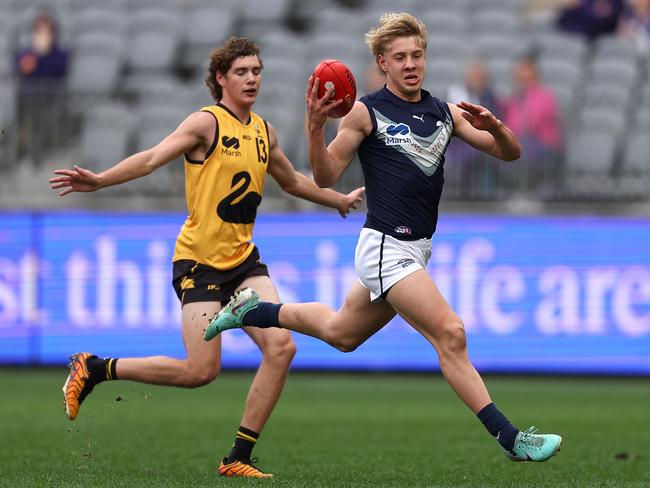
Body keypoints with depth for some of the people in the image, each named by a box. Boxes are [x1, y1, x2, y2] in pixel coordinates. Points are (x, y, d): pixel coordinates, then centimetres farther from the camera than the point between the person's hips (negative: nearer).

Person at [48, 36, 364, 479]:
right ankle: (93, 369, 7)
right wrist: (100, 180, -36)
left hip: (243, 259, 7)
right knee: (201, 371, -13)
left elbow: (293, 181, 31)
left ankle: (239, 458, -3)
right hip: (200, 259, -7)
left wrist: (341, 200, 41)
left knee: (282, 347, -12)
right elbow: (152, 159, -21)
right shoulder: (207, 122, -9)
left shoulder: (264, 131, 12)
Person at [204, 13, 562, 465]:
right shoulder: (367, 112, -7)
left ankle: (253, 311, 42)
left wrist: (493, 125, -15)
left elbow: (509, 153, 7)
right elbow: (327, 178, -4)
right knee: (450, 333, -18)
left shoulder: (445, 113, 8)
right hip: (386, 247, -7)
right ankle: (509, 437, -16)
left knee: (340, 333, 24)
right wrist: (315, 126, -20)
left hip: (415, 250, 7)